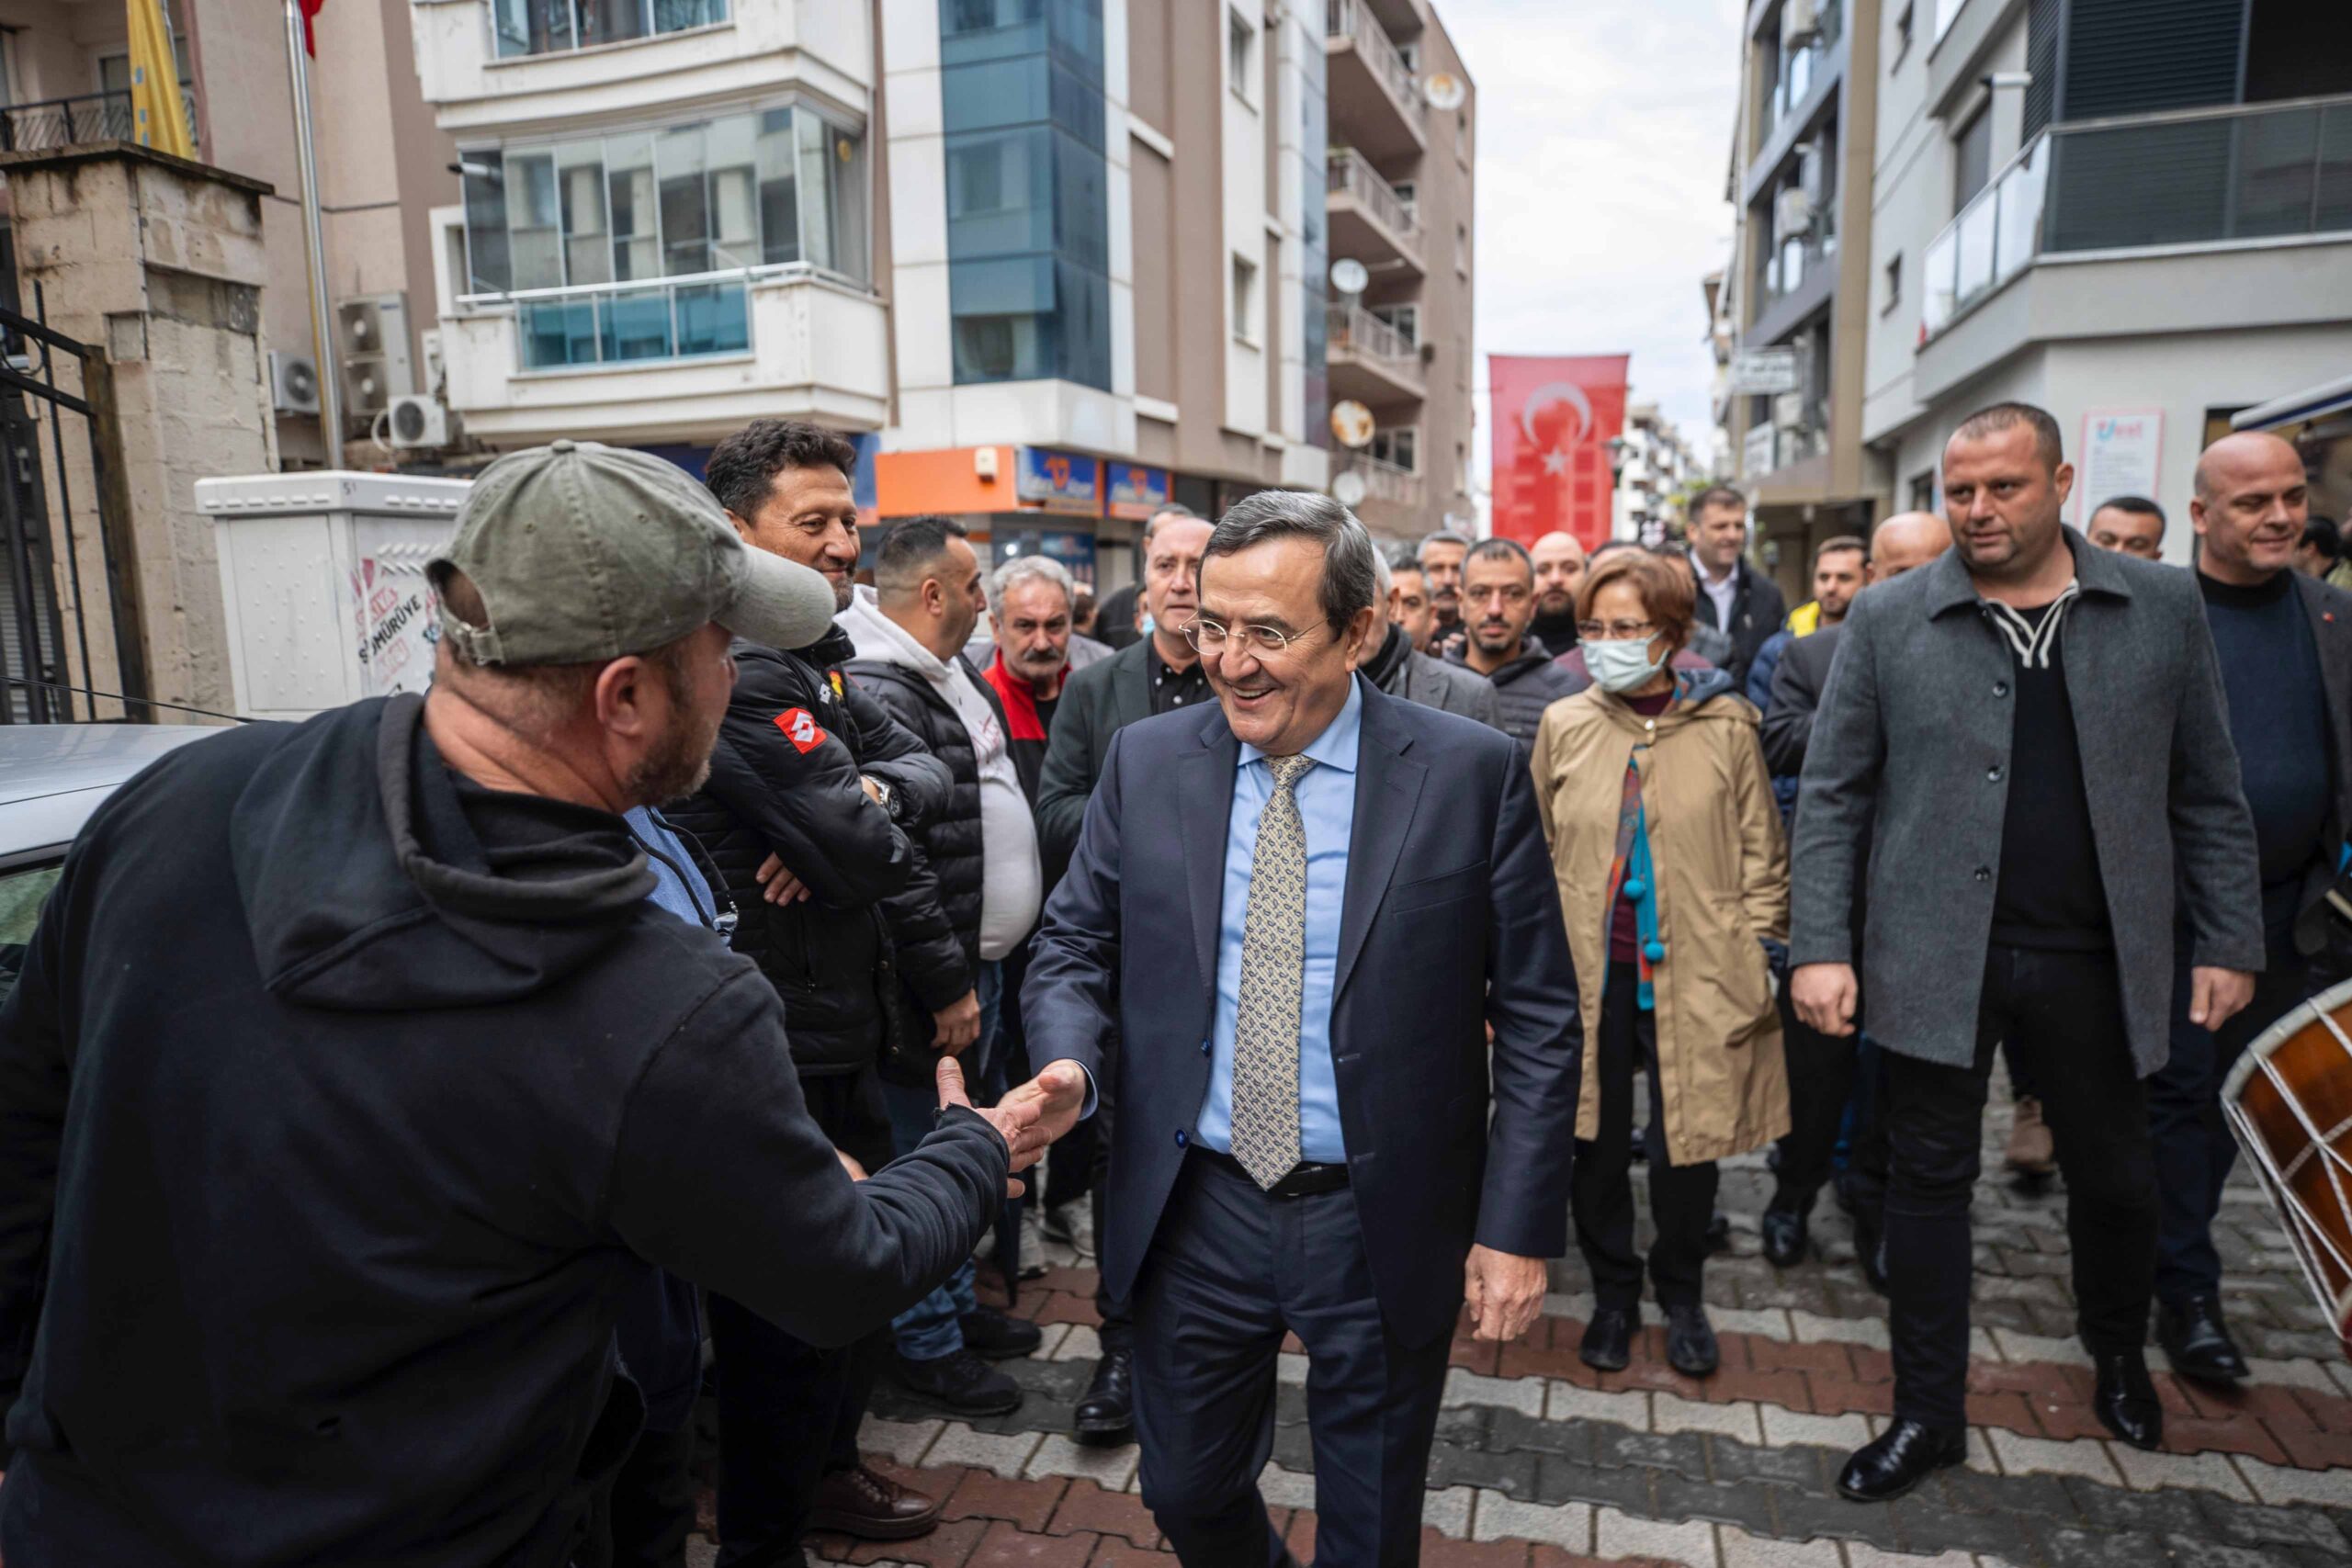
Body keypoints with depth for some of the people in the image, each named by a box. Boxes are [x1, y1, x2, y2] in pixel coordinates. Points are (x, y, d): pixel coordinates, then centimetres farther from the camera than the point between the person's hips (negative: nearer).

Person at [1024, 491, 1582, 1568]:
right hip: (1195, 1209, 3)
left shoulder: (1471, 773, -11)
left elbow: (1537, 1018, -7)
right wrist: (1065, 1067, -17)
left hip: (1384, 1224, -2)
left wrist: (1519, 1226, -8)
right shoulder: (1146, 762, -3)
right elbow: (1074, 947, 4)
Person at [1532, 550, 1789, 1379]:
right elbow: (1539, 855, 9)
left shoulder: (1725, 727, -1)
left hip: (1694, 975, -1)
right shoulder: (1563, 725, 3)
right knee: (1596, 1146, 9)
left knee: (1686, 1146, 8)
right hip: (1588, 975, 1)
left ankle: (1681, 1295, 33)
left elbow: (1762, 854, 5)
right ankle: (1613, 1293, 31)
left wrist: (1756, 956, 0)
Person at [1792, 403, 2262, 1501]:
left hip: (2097, 958, 2)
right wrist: (1819, 945, -9)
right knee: (1928, 1181, 8)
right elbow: (1833, 795, -3)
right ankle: (1929, 1414, 25)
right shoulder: (1888, 618, -2)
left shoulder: (2162, 607, 2)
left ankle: (2119, 1357, 47)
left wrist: (2229, 939, 3)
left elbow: (2206, 793, 6)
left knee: (2115, 1178, 17)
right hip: (1937, 956, -1)